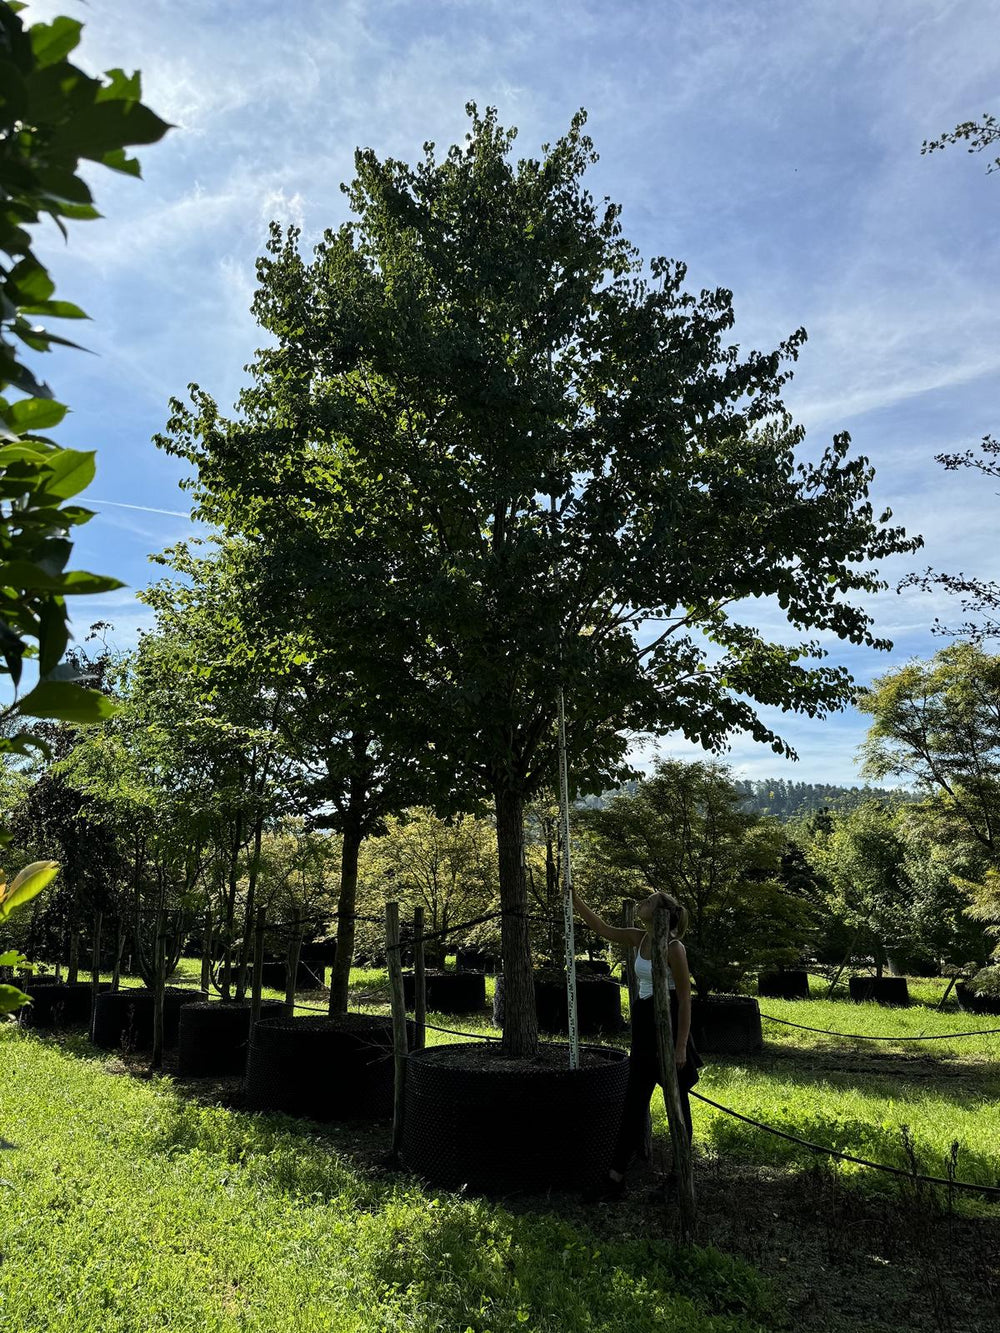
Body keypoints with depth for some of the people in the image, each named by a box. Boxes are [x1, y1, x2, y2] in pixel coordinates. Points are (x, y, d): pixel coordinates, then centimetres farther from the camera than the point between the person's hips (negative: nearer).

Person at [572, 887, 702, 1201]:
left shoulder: (674, 949, -14)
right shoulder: (639, 938, 6)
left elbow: (685, 1000, -14)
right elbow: (603, 929, 14)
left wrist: (681, 1046, -16)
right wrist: (576, 900, 9)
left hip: (668, 1024, -8)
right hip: (644, 1024, 8)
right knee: (634, 1101, 8)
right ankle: (615, 1179, 12)